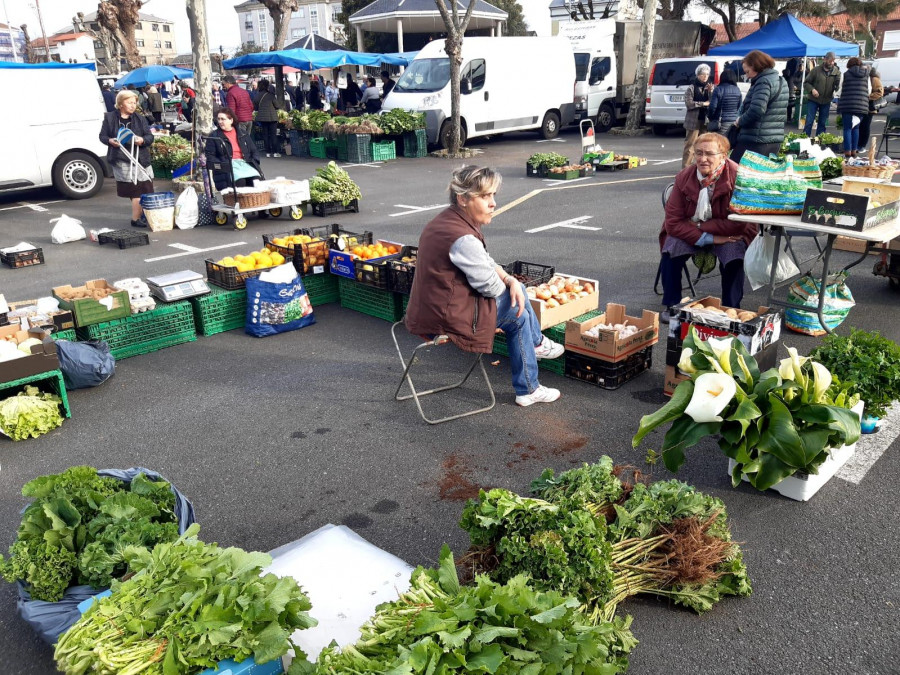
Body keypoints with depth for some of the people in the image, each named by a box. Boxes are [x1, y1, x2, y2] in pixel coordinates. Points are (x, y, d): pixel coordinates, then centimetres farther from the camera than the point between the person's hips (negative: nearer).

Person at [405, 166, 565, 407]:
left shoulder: (446, 220, 6)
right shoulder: (463, 238, -27)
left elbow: (486, 262, 13)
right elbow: (491, 287, -18)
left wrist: (510, 280, -4)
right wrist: (510, 283, 5)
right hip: (449, 321, -10)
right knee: (518, 305, 5)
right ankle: (537, 343, 36)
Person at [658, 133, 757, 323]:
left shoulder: (737, 177, -21)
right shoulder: (684, 177, -12)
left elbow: (738, 224, -25)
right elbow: (673, 222, -16)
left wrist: (699, 225, -21)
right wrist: (707, 239, -25)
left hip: (729, 234, -2)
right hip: (689, 231, 2)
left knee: (734, 255, -31)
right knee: (670, 250, -24)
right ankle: (671, 306, -8)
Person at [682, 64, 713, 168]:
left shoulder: (709, 87, 13)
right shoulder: (691, 88, 1)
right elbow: (688, 103, -10)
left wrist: (711, 92, -9)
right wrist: (703, 103, -11)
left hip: (705, 120, 4)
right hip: (693, 120, -4)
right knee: (690, 145, -6)